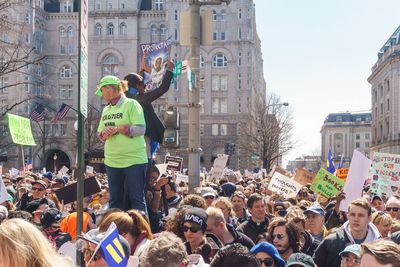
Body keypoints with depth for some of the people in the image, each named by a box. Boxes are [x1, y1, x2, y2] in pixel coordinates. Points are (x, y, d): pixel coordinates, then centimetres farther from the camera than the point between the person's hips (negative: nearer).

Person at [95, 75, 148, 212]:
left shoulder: (131, 104, -5)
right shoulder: (106, 110, 15)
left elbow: (140, 129, -13)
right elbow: (100, 133, 16)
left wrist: (116, 129, -19)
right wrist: (104, 134, -7)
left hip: (134, 160, -6)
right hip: (112, 161, 6)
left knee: (137, 198, -1)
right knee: (115, 200, 11)